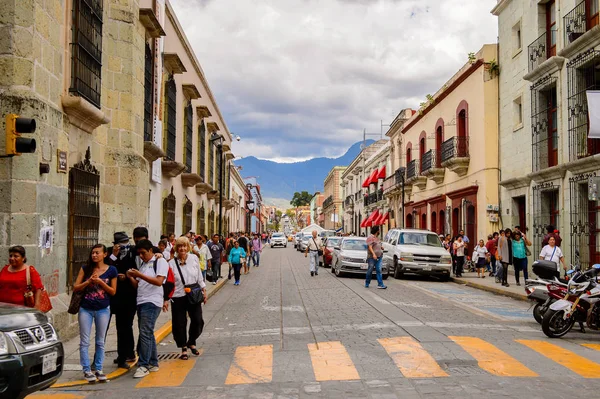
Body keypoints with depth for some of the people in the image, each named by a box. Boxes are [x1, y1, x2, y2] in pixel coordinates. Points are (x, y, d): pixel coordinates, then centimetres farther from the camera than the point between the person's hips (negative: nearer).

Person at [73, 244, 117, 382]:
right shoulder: (86, 269, 2)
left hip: (103, 310, -1)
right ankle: (87, 370, 8)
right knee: (84, 342, 1)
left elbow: (113, 291, -1)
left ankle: (98, 369, 17)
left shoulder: (111, 270, -1)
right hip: (86, 309, 1)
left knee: (100, 341, 8)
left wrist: (100, 282, -15)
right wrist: (88, 281, -15)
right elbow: (75, 287, 1)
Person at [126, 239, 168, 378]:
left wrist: (140, 275, -17)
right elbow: (138, 285, 19)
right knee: (148, 334, 12)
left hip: (152, 302, -8)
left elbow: (159, 281, -14)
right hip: (141, 302, 8)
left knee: (145, 333, -12)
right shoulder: (143, 264, 21)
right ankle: (153, 363, 20)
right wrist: (131, 277, -1)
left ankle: (143, 366, -10)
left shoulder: (160, 262, -2)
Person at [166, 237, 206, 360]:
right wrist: (165, 299, -5)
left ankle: (191, 343, 27)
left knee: (198, 321, 1)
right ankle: (183, 348, 20)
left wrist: (204, 290, 9)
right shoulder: (171, 263, -5)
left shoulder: (194, 258, 1)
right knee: (180, 324, 2)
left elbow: (199, 276, 10)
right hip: (178, 298, -2)